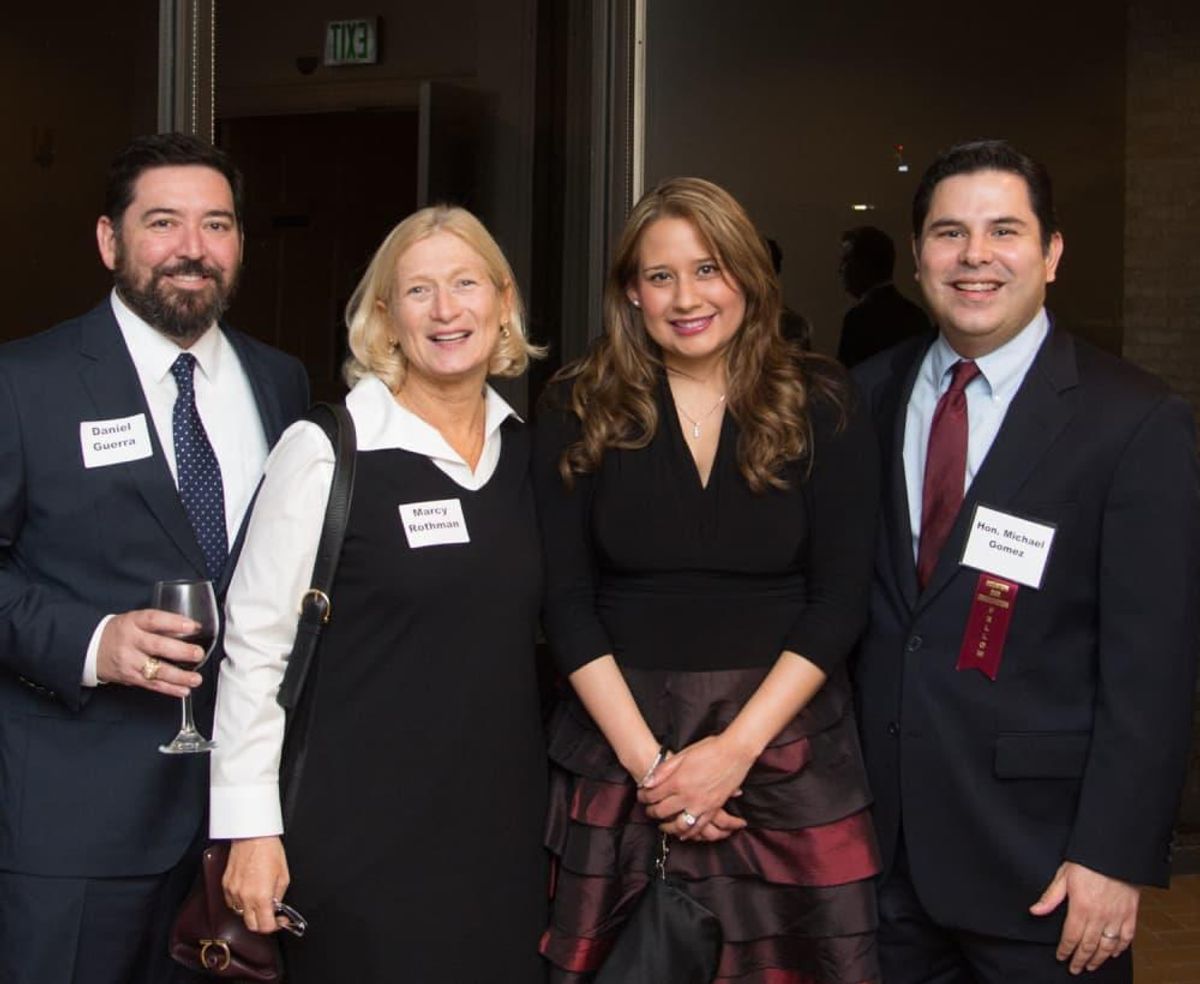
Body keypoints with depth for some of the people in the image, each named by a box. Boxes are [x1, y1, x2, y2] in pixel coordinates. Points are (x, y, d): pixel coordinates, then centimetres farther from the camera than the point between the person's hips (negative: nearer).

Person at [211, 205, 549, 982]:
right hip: (362, 830, -5)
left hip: (499, 822, 5)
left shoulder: (524, 450, 6)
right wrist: (251, 828, -12)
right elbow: (255, 644, -9)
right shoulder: (326, 451, -10)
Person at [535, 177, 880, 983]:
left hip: (785, 744, 0)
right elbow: (567, 601, -2)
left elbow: (840, 599, -4)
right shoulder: (582, 412, 2)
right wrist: (647, 759, -11)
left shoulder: (820, 408, 1)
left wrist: (737, 748, -13)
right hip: (618, 745, 1)